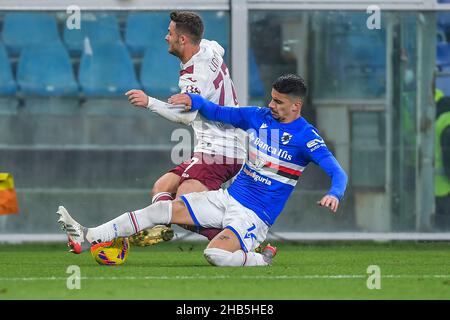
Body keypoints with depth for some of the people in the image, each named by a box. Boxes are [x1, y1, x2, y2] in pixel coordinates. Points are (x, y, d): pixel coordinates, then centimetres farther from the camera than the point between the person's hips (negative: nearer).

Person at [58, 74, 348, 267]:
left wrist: (334, 194, -42)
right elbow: (217, 112, 16)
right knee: (162, 209, -4)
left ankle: (262, 260, -4)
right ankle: (87, 239, -4)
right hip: (228, 198, 7)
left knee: (215, 254, -34)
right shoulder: (259, 116, 6)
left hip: (255, 216, -7)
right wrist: (192, 100, -4)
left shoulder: (305, 137, -13)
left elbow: (337, 171, -20)